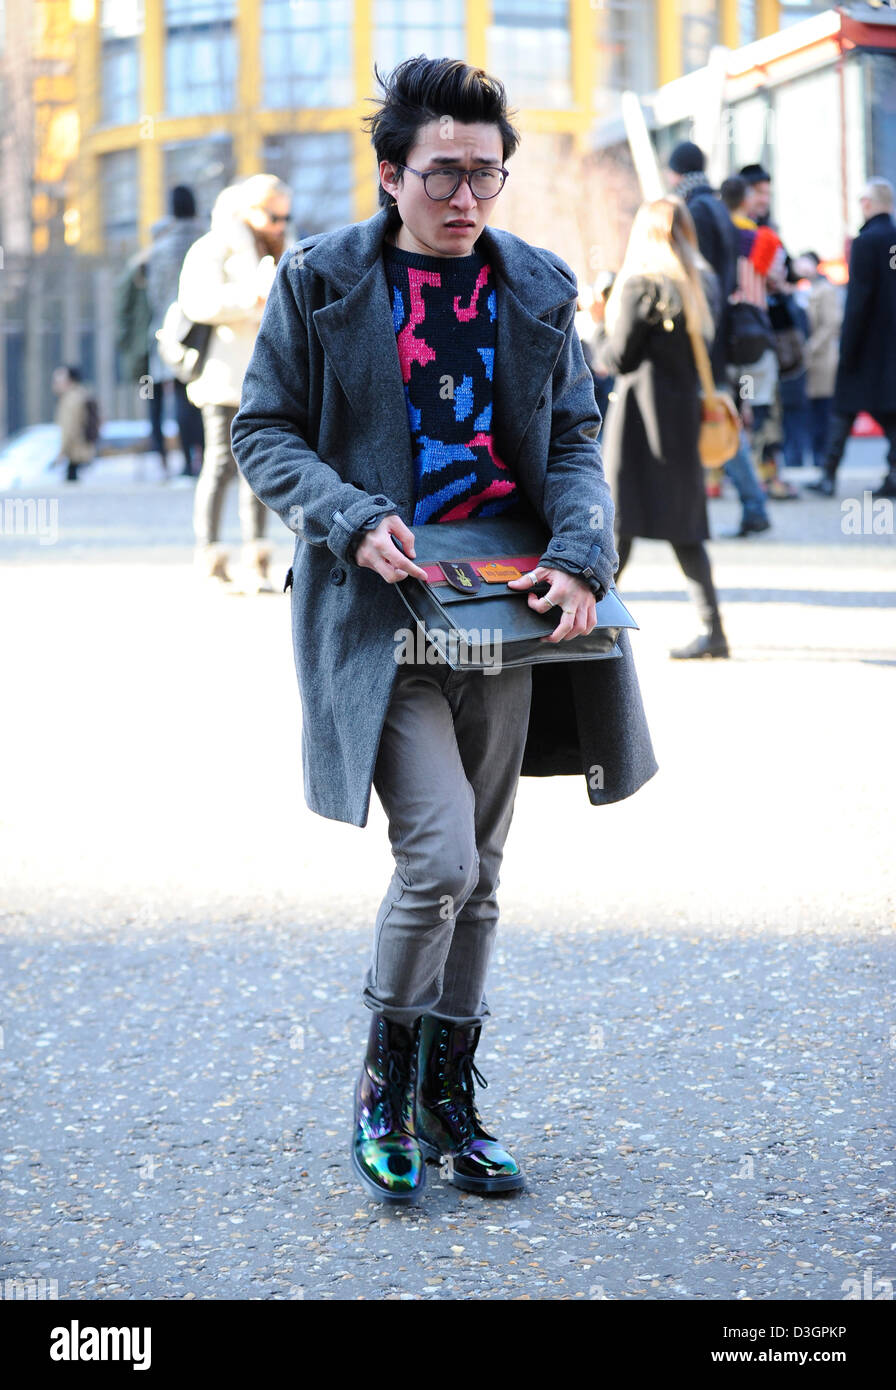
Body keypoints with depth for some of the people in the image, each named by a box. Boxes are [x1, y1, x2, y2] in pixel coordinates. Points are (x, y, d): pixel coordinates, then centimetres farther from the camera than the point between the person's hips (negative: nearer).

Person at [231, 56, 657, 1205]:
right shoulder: (320, 280, -3)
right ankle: (384, 1086, 8)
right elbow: (264, 430, 0)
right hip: (381, 609, -4)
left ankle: (449, 1100, 25)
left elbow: (573, 440, 10)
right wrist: (352, 519, -16)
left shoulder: (538, 289, 6)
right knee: (439, 857, -15)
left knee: (477, 873, 11)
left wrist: (579, 554, -9)